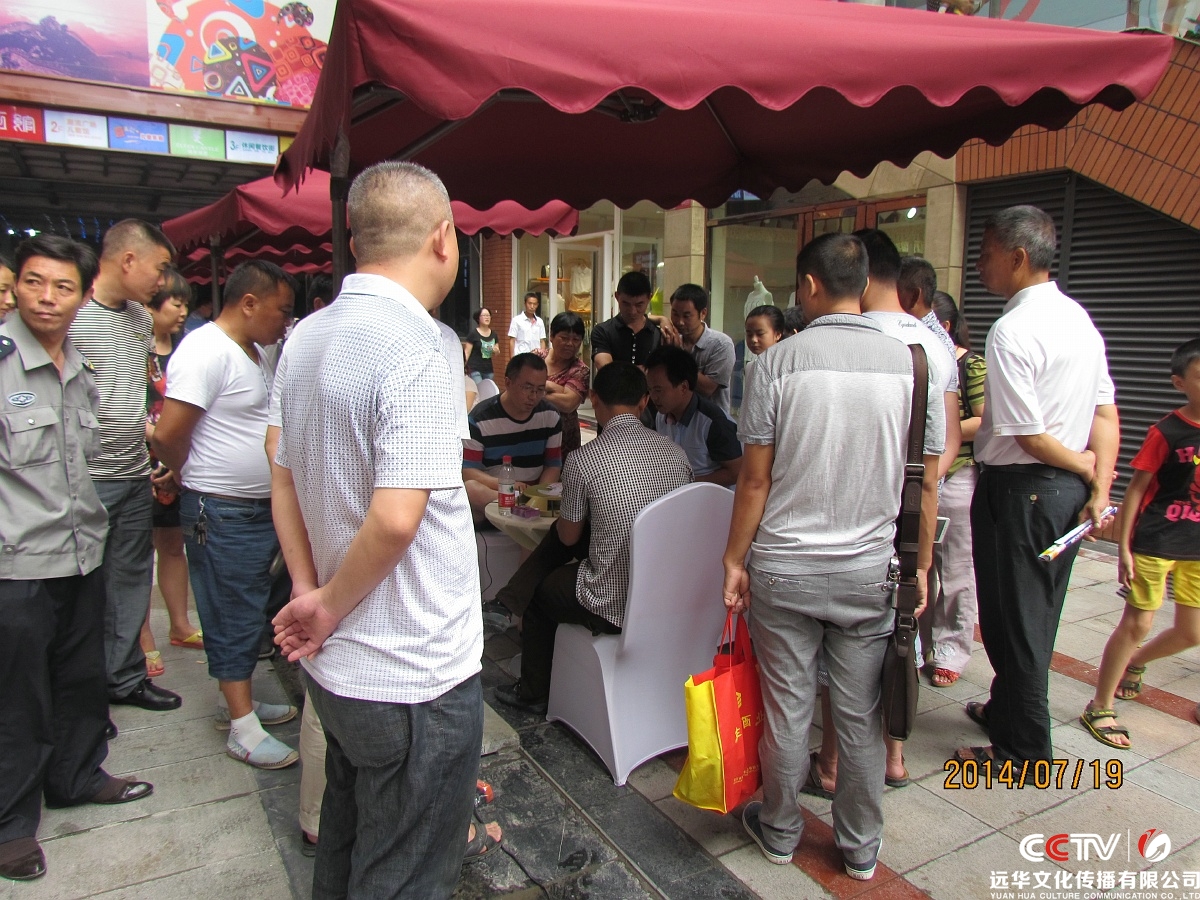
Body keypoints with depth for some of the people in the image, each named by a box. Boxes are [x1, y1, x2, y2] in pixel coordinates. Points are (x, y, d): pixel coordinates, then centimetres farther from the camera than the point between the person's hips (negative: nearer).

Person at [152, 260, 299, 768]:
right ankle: (242, 728, 11)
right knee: (233, 617, 1)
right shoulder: (207, 351, -19)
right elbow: (167, 436, -22)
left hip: (259, 508, 9)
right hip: (222, 514, -9)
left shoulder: (253, 352, 13)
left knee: (247, 612, 18)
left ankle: (236, 699, 33)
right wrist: (199, 477, -5)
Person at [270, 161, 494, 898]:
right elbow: (396, 518, -28)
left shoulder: (304, 341, 6)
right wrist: (329, 608, -12)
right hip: (415, 676, -8)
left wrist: (309, 591, 7)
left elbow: (285, 482, 11)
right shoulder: (413, 349, -22)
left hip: (335, 667, 9)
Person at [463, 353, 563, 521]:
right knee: (470, 489, -38)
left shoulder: (551, 416, 5)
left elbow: (553, 465, 7)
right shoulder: (480, 418, -6)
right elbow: (467, 470, -10)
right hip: (490, 491, -1)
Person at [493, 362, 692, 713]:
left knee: (541, 589, 25)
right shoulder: (676, 453, -2)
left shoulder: (583, 460, -17)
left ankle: (533, 692, 42)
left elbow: (569, 536, -3)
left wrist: (567, 511, 19)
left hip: (615, 608, -6)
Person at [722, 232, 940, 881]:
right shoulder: (910, 363, -3)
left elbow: (755, 478, -8)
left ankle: (779, 833, 33)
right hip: (870, 572, 2)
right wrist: (921, 565, 12)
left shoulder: (778, 362, -9)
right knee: (860, 717, 14)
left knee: (786, 711, 12)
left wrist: (735, 559, 2)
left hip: (783, 568, -2)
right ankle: (860, 848, 32)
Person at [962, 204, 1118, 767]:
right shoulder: (1079, 318, 8)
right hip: (1067, 491, 9)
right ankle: (1006, 711, 41)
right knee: (1038, 615, 21)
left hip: (1018, 489, -9)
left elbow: (1028, 435, -20)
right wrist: (1099, 489, 2)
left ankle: (1024, 750, 21)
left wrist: (1086, 466, -4)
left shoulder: (1011, 331, -21)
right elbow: (1107, 415, 7)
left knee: (1012, 620, 6)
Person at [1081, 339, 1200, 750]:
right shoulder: (1167, 431, -12)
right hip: (1155, 543, -6)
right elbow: (1137, 488, -9)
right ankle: (1099, 708, 12)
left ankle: (1133, 663, 42)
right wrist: (1123, 547, -11)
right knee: (1136, 624, -1)